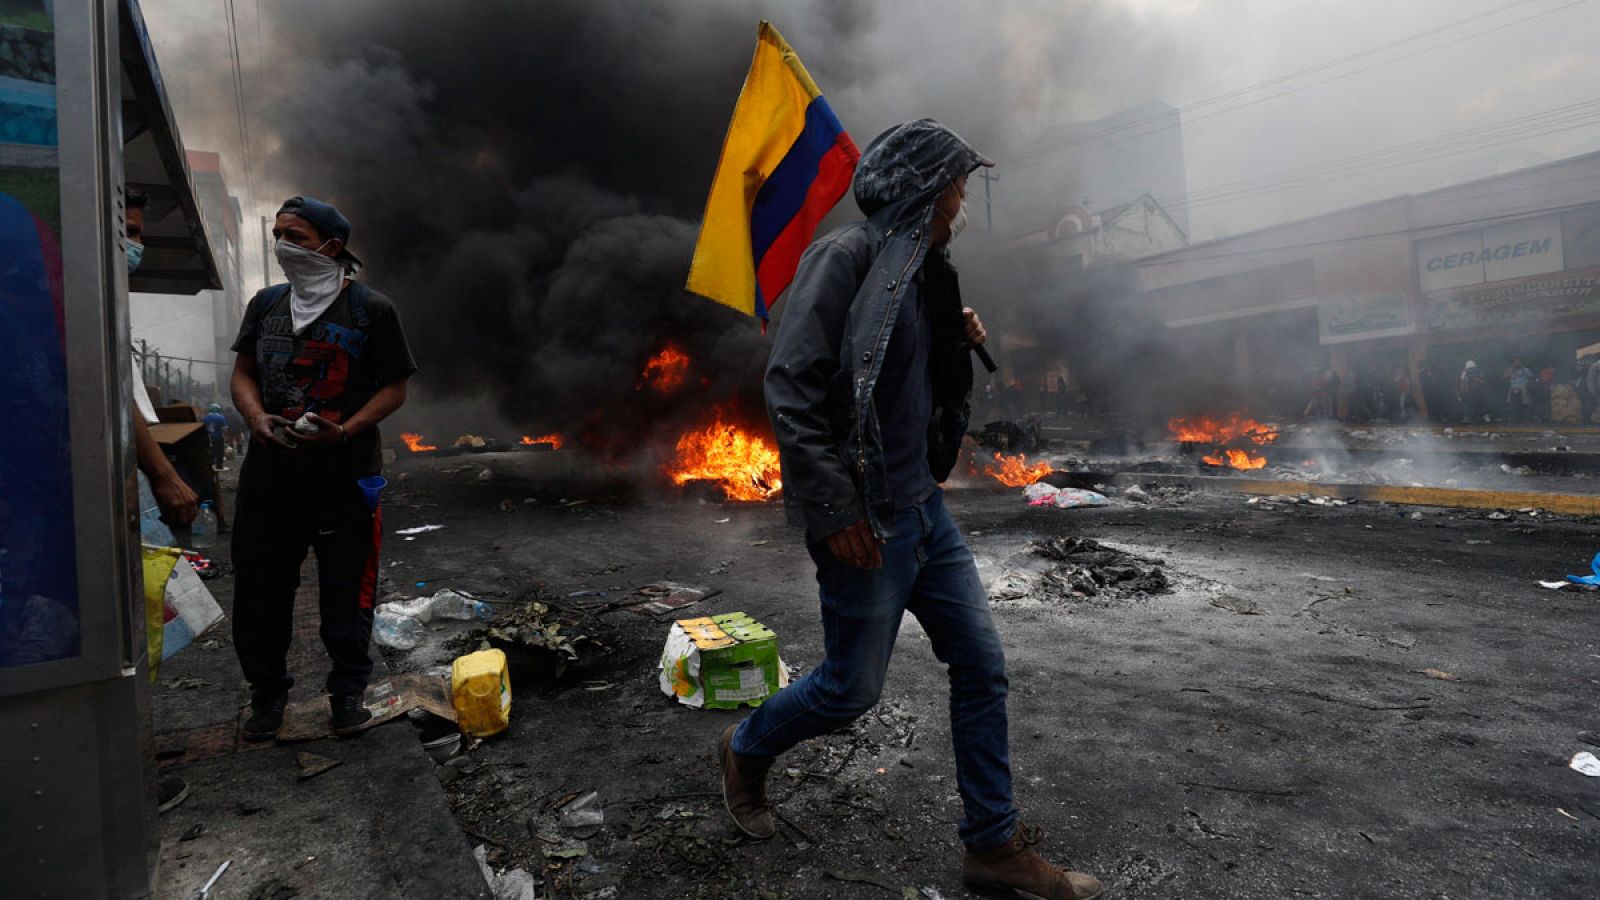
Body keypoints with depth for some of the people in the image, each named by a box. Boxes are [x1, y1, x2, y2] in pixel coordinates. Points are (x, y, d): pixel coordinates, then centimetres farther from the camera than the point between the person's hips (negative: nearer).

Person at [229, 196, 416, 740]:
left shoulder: (371, 308, -1)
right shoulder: (266, 304, 13)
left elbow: (394, 388, -2)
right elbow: (243, 373, 16)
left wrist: (344, 431, -16)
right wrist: (257, 418, -5)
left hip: (344, 471, -4)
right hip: (269, 470, 5)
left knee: (346, 588, 3)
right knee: (259, 584, 9)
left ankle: (348, 692, 18)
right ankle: (267, 691, 26)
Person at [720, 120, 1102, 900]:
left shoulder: (922, 273, 13)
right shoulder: (844, 257, -13)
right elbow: (790, 387, -21)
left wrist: (962, 343, 6)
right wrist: (834, 508, -22)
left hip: (923, 504, 9)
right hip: (866, 518, -9)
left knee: (982, 665, 10)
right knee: (852, 687, 5)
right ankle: (746, 749, 35)